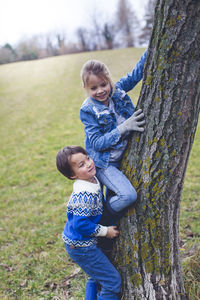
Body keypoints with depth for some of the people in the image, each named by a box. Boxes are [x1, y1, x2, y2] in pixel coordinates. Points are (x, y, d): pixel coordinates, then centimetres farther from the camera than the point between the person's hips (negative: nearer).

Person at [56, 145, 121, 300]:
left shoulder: (93, 180, -2)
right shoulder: (84, 195, -31)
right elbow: (80, 224, -28)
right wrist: (105, 231, -16)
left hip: (86, 242, 9)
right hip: (81, 247, -9)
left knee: (97, 277, 28)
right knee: (112, 281, 2)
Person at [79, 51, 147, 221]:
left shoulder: (117, 91, -6)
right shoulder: (88, 111, -19)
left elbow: (137, 73, -1)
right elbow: (97, 143, -21)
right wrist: (124, 127, -29)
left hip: (124, 157, 6)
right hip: (104, 163, -5)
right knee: (128, 195, -20)